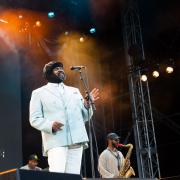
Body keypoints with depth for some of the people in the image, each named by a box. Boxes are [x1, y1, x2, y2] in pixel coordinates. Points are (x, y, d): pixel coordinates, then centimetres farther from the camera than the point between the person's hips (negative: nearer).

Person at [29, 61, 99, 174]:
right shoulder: (38, 93, 12)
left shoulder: (74, 91, 24)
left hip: (76, 140, 4)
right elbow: (34, 119, 3)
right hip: (56, 141, -4)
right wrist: (50, 125, -17)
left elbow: (84, 117, 20)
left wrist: (87, 104, -1)